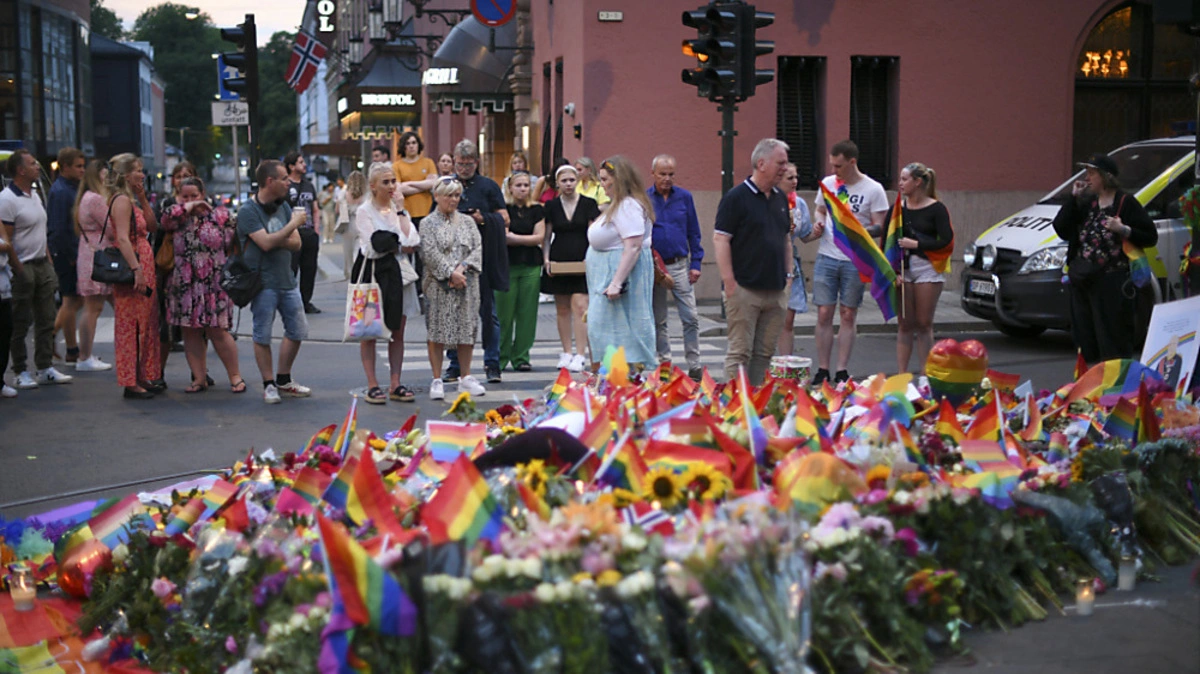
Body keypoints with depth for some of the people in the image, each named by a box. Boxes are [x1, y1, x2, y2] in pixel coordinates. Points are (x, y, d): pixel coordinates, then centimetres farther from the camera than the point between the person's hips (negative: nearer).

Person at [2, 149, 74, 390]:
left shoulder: (34, 195, 14)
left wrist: (49, 261, 15)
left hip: (42, 264, 8)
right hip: (23, 268, -8)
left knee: (46, 320, 9)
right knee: (20, 324, 0)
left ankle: (45, 368, 16)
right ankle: (21, 372, 8)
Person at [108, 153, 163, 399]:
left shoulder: (132, 201, 18)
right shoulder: (122, 200, -12)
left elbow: (152, 227, 16)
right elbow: (123, 238, -21)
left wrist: (143, 199, 9)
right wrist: (136, 270, -28)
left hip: (144, 268, 10)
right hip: (132, 268, -10)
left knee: (147, 325, 14)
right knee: (130, 326, -5)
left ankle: (145, 377, 21)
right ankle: (131, 383, -2)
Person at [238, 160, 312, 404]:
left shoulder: (284, 207, 10)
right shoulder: (248, 211, -11)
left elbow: (296, 243, 3)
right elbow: (266, 243, -21)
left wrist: (274, 240, -15)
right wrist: (294, 224, -14)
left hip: (287, 280, 7)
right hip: (263, 282, -7)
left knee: (297, 331, 10)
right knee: (263, 336, 0)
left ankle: (284, 380, 24)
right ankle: (269, 385, 11)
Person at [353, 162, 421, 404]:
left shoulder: (399, 209, 12)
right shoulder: (365, 210, -2)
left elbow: (413, 242, -2)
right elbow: (373, 246, -13)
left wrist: (400, 211, -5)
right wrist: (400, 246, -4)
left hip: (398, 274, 5)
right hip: (373, 274, -5)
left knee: (398, 331, 5)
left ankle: (395, 384, 11)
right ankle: (372, 385, 3)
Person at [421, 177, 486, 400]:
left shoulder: (467, 221, 12)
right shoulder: (428, 223, 1)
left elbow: (478, 248, 4)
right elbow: (431, 253, -8)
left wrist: (462, 268, -11)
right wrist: (450, 273, -15)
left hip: (467, 284, 4)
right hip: (438, 285, -4)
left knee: (467, 330, 5)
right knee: (436, 331, -3)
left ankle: (465, 377, 16)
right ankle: (437, 380, 3)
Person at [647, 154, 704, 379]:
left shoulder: (684, 197, 3)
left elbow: (694, 232, 6)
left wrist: (696, 263, -1)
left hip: (680, 266, 0)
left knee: (690, 318, -4)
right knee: (658, 320, 8)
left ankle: (694, 366, 2)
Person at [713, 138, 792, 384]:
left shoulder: (781, 198, 14)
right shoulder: (736, 197, -8)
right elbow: (720, 240, -11)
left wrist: (788, 275, 14)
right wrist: (729, 283, -15)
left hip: (775, 290, 7)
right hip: (745, 290, -7)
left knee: (765, 353, 9)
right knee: (740, 352, -5)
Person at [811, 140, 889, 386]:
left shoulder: (873, 190, -4)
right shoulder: (827, 183, 8)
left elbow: (880, 227, -5)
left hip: (855, 261, -2)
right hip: (826, 256, 3)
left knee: (848, 316, 3)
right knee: (824, 314, -1)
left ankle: (842, 371, 9)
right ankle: (822, 370, 6)